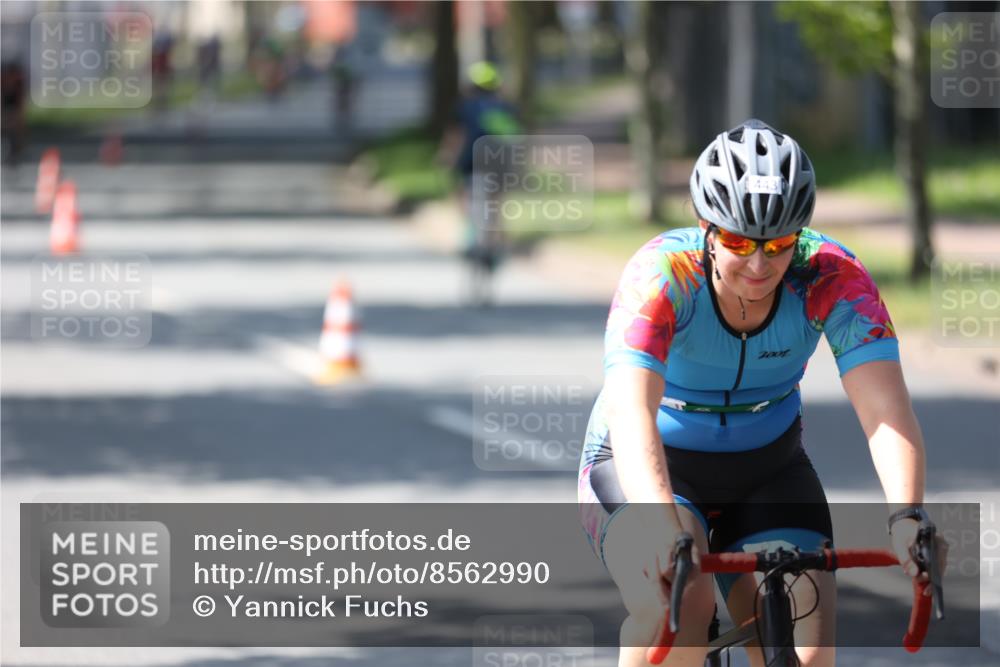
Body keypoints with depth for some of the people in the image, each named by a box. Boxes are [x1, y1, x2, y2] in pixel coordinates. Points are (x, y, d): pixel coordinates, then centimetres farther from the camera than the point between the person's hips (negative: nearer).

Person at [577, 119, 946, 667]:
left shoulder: (831, 277, -21)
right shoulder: (660, 275, -28)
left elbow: (885, 408, -31)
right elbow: (631, 412, -42)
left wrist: (906, 516, -50)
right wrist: (661, 522, -59)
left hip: (765, 472, 3)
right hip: (647, 470, -3)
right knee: (678, 603, -33)